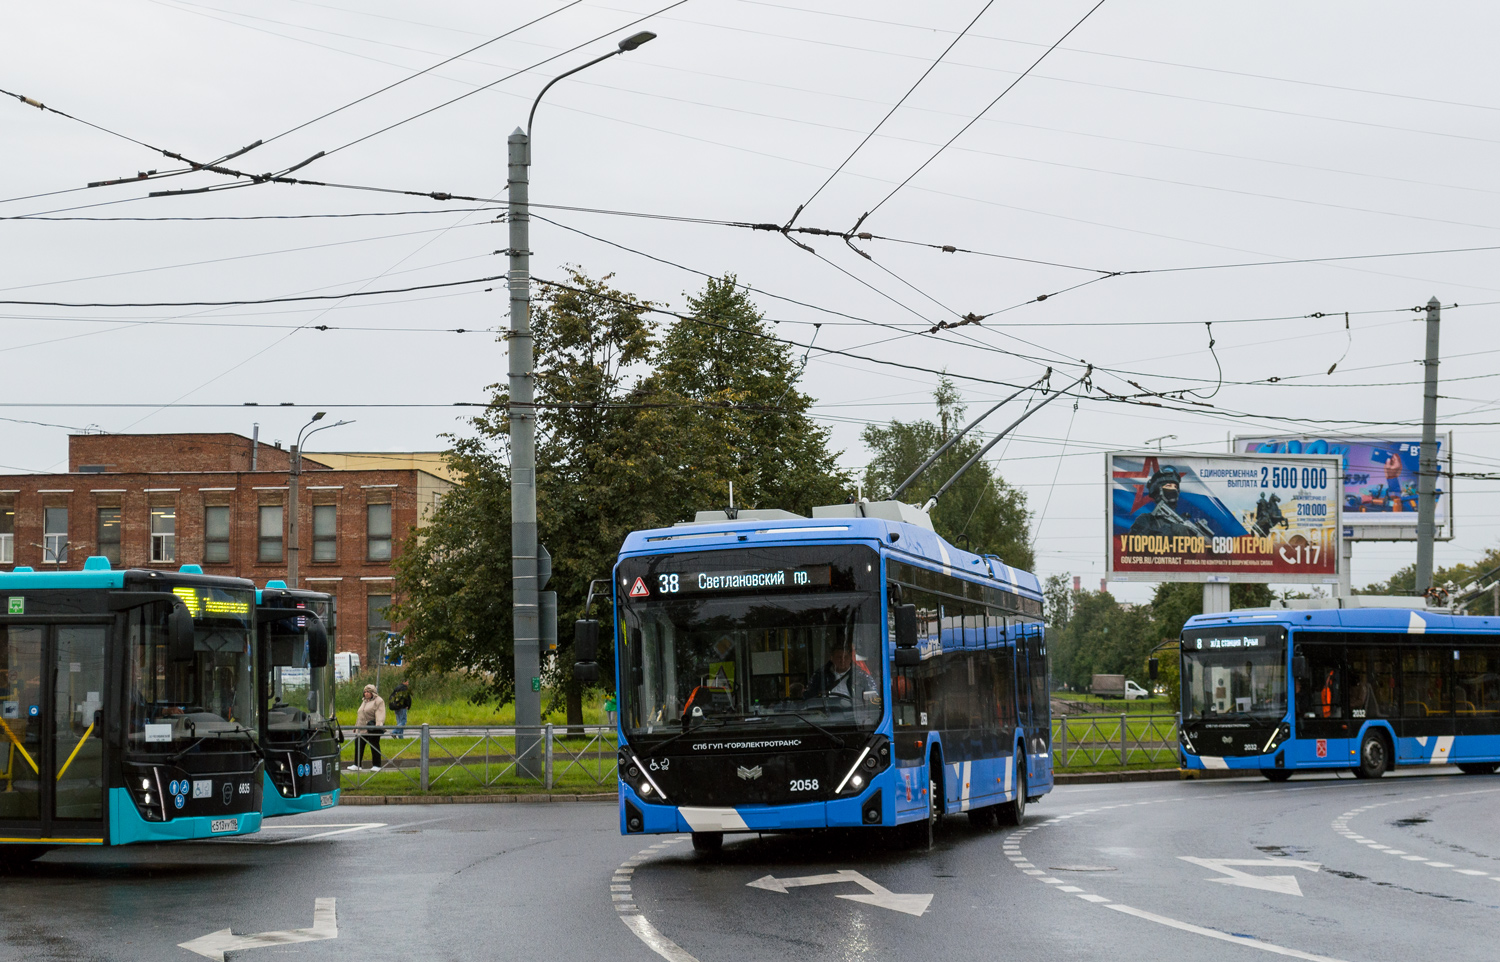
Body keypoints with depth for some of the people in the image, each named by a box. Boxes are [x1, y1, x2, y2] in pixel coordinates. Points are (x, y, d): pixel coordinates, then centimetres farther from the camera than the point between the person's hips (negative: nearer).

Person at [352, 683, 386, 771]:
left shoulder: (378, 701, -6)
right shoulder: (364, 701, 22)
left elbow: (380, 714, -16)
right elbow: (360, 714, 28)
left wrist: (379, 724, -29)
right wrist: (356, 726, 27)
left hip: (373, 728, -8)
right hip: (363, 729, 8)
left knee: (374, 746, -3)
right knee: (358, 745, 4)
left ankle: (376, 765, 4)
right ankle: (356, 765, 9)